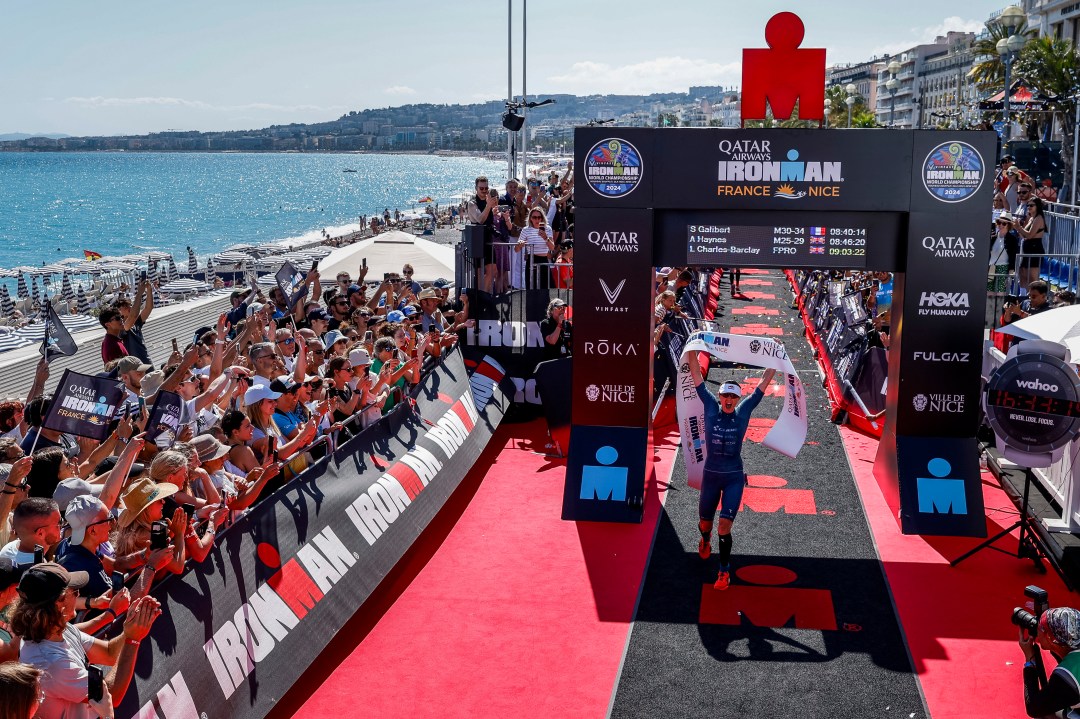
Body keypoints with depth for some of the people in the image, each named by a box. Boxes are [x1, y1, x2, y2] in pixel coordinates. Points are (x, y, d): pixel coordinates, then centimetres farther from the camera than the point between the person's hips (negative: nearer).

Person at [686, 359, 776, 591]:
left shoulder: (744, 411, -2)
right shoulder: (711, 408, -2)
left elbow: (764, 382, 1)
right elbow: (697, 376, -2)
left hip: (734, 477, -1)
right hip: (710, 475, 1)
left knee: (724, 525, -12)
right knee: (705, 522, 15)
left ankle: (724, 571, 3)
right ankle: (705, 540, 52)